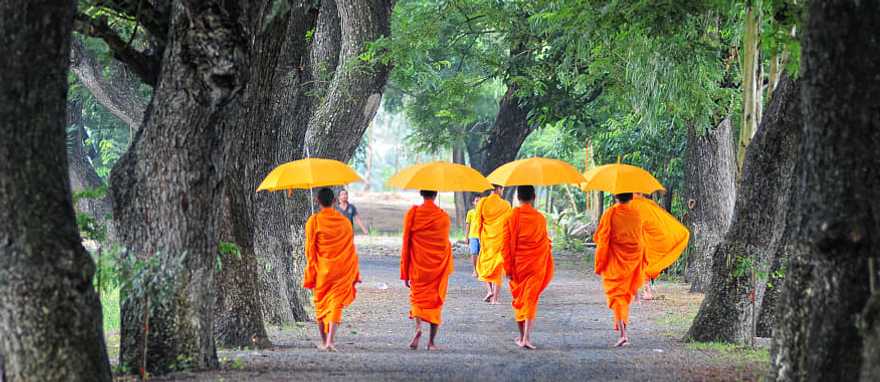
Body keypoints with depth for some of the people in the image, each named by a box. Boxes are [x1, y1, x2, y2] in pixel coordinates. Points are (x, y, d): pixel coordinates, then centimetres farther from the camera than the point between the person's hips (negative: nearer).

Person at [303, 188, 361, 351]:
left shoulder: (314, 221, -6)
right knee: (336, 304, -2)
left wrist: (310, 276, -2)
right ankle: (330, 340, -20)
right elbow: (351, 249, 6)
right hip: (342, 271, 1)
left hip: (322, 270, -1)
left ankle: (323, 342, 23)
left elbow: (310, 249, -6)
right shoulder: (345, 221, 3)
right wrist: (354, 274, 13)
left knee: (320, 304, 15)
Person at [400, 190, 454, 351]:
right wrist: (447, 269, 18)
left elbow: (406, 244, -4)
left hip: (418, 266, -1)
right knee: (435, 301, 10)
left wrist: (405, 274, 2)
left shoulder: (413, 214, -6)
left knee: (417, 297, 12)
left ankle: (418, 327, -16)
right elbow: (446, 244, 5)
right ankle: (432, 341, 7)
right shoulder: (444, 217, -3)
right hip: (439, 266, 1)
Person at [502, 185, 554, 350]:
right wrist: (547, 268, 18)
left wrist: (508, 267, -1)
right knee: (531, 300, -3)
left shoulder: (511, 217, -6)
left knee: (519, 300, 16)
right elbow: (546, 244, 6)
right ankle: (526, 338, -17)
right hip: (536, 267, 0)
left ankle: (522, 336, 25)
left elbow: (506, 245, -7)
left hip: (517, 265, 0)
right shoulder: (540, 218, -3)